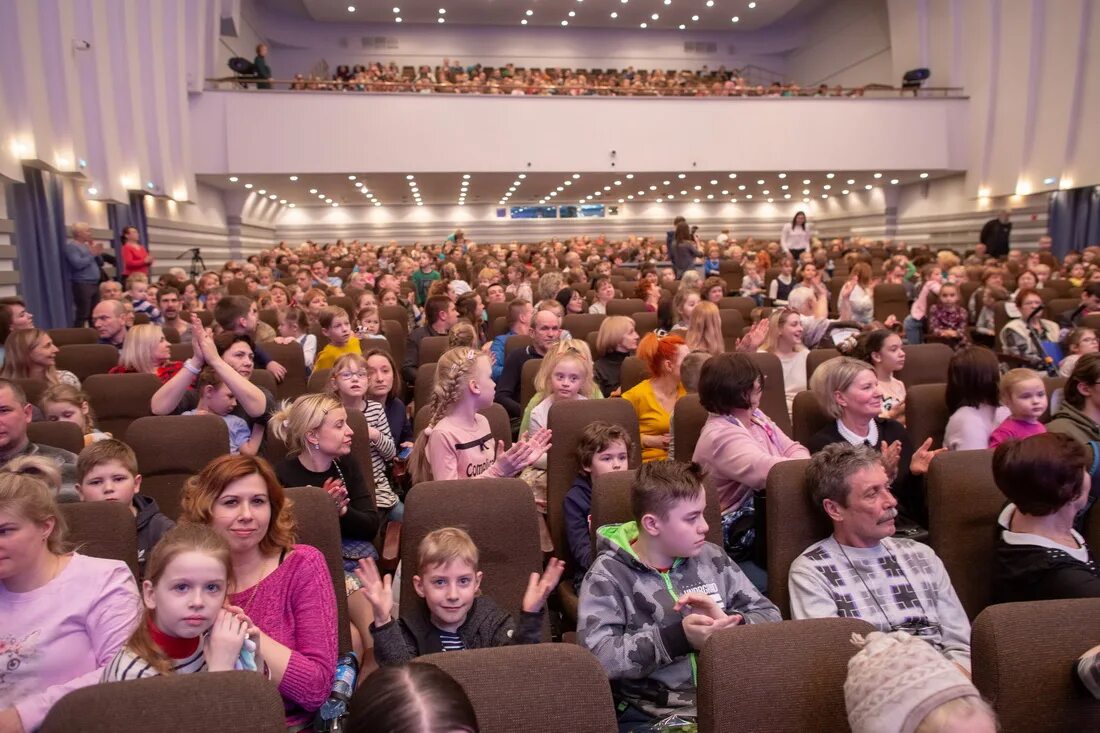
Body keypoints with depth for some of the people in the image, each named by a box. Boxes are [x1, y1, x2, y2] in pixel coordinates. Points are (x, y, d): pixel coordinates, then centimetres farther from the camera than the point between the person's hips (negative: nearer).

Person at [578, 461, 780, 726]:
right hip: (651, 714, -4)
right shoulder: (608, 574, -4)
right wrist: (678, 638, -22)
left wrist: (730, 623, -10)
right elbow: (597, 656, -16)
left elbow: (771, 617, 12)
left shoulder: (713, 558, 11)